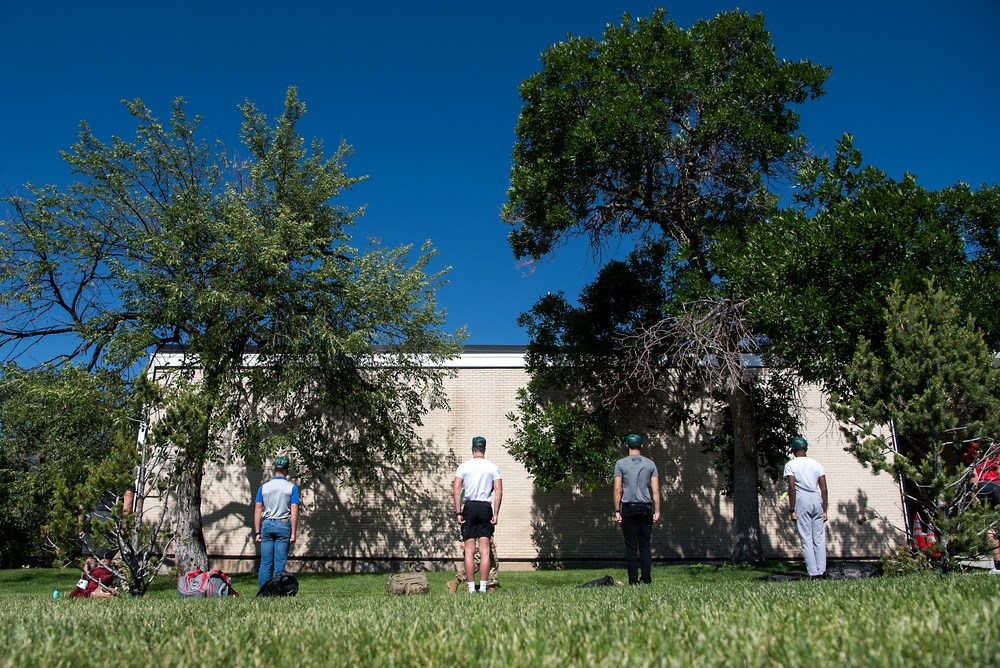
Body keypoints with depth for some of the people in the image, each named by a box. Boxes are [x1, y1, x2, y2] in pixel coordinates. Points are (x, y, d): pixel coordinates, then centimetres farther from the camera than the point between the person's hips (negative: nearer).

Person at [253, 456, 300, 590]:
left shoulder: (263, 487, 7)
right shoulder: (292, 488, -1)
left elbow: (257, 511, 5)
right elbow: (294, 512, -7)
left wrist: (257, 532, 8)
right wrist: (293, 533, -6)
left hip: (267, 525, 3)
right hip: (283, 525, -2)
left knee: (265, 563, 5)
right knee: (280, 564, 0)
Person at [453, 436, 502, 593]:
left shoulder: (464, 467, 3)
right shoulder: (493, 467, 5)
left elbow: (456, 490, -4)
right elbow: (499, 492, -2)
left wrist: (458, 513, -2)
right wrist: (495, 514, 1)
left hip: (469, 507, 0)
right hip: (485, 507, 0)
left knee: (469, 551, 3)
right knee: (485, 551, 2)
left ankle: (471, 587, 1)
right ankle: (483, 587, -1)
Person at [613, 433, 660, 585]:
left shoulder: (620, 463, 2)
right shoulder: (650, 464, 8)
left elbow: (617, 489, -3)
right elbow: (655, 490, 4)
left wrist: (617, 511, 0)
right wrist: (657, 511, 7)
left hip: (629, 508, -2)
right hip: (646, 508, 2)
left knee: (631, 546, 1)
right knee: (645, 545, 6)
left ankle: (633, 580, -1)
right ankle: (646, 578, 2)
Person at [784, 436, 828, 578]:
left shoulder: (791, 465, 0)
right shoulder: (817, 464, 12)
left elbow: (792, 488, -9)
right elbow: (824, 488, 7)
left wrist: (792, 510, -7)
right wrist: (824, 510, 11)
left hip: (802, 500, -4)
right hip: (817, 499, 4)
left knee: (806, 540, -2)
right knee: (820, 538, 8)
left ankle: (813, 573, -6)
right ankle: (822, 571, 5)